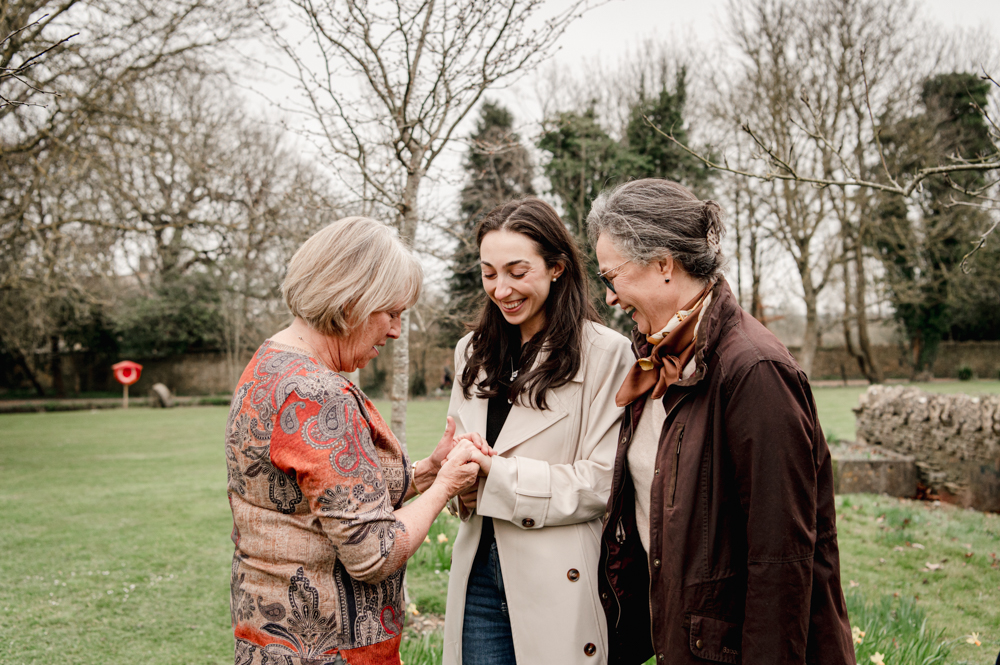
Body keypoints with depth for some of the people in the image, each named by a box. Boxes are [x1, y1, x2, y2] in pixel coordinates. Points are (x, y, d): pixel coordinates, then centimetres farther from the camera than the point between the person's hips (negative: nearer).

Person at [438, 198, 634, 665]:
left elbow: (601, 482, -14)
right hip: (478, 573, 5)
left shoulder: (606, 353, -10)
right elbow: (457, 450, 14)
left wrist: (495, 473, -18)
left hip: (561, 584, -4)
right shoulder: (473, 352, 10)